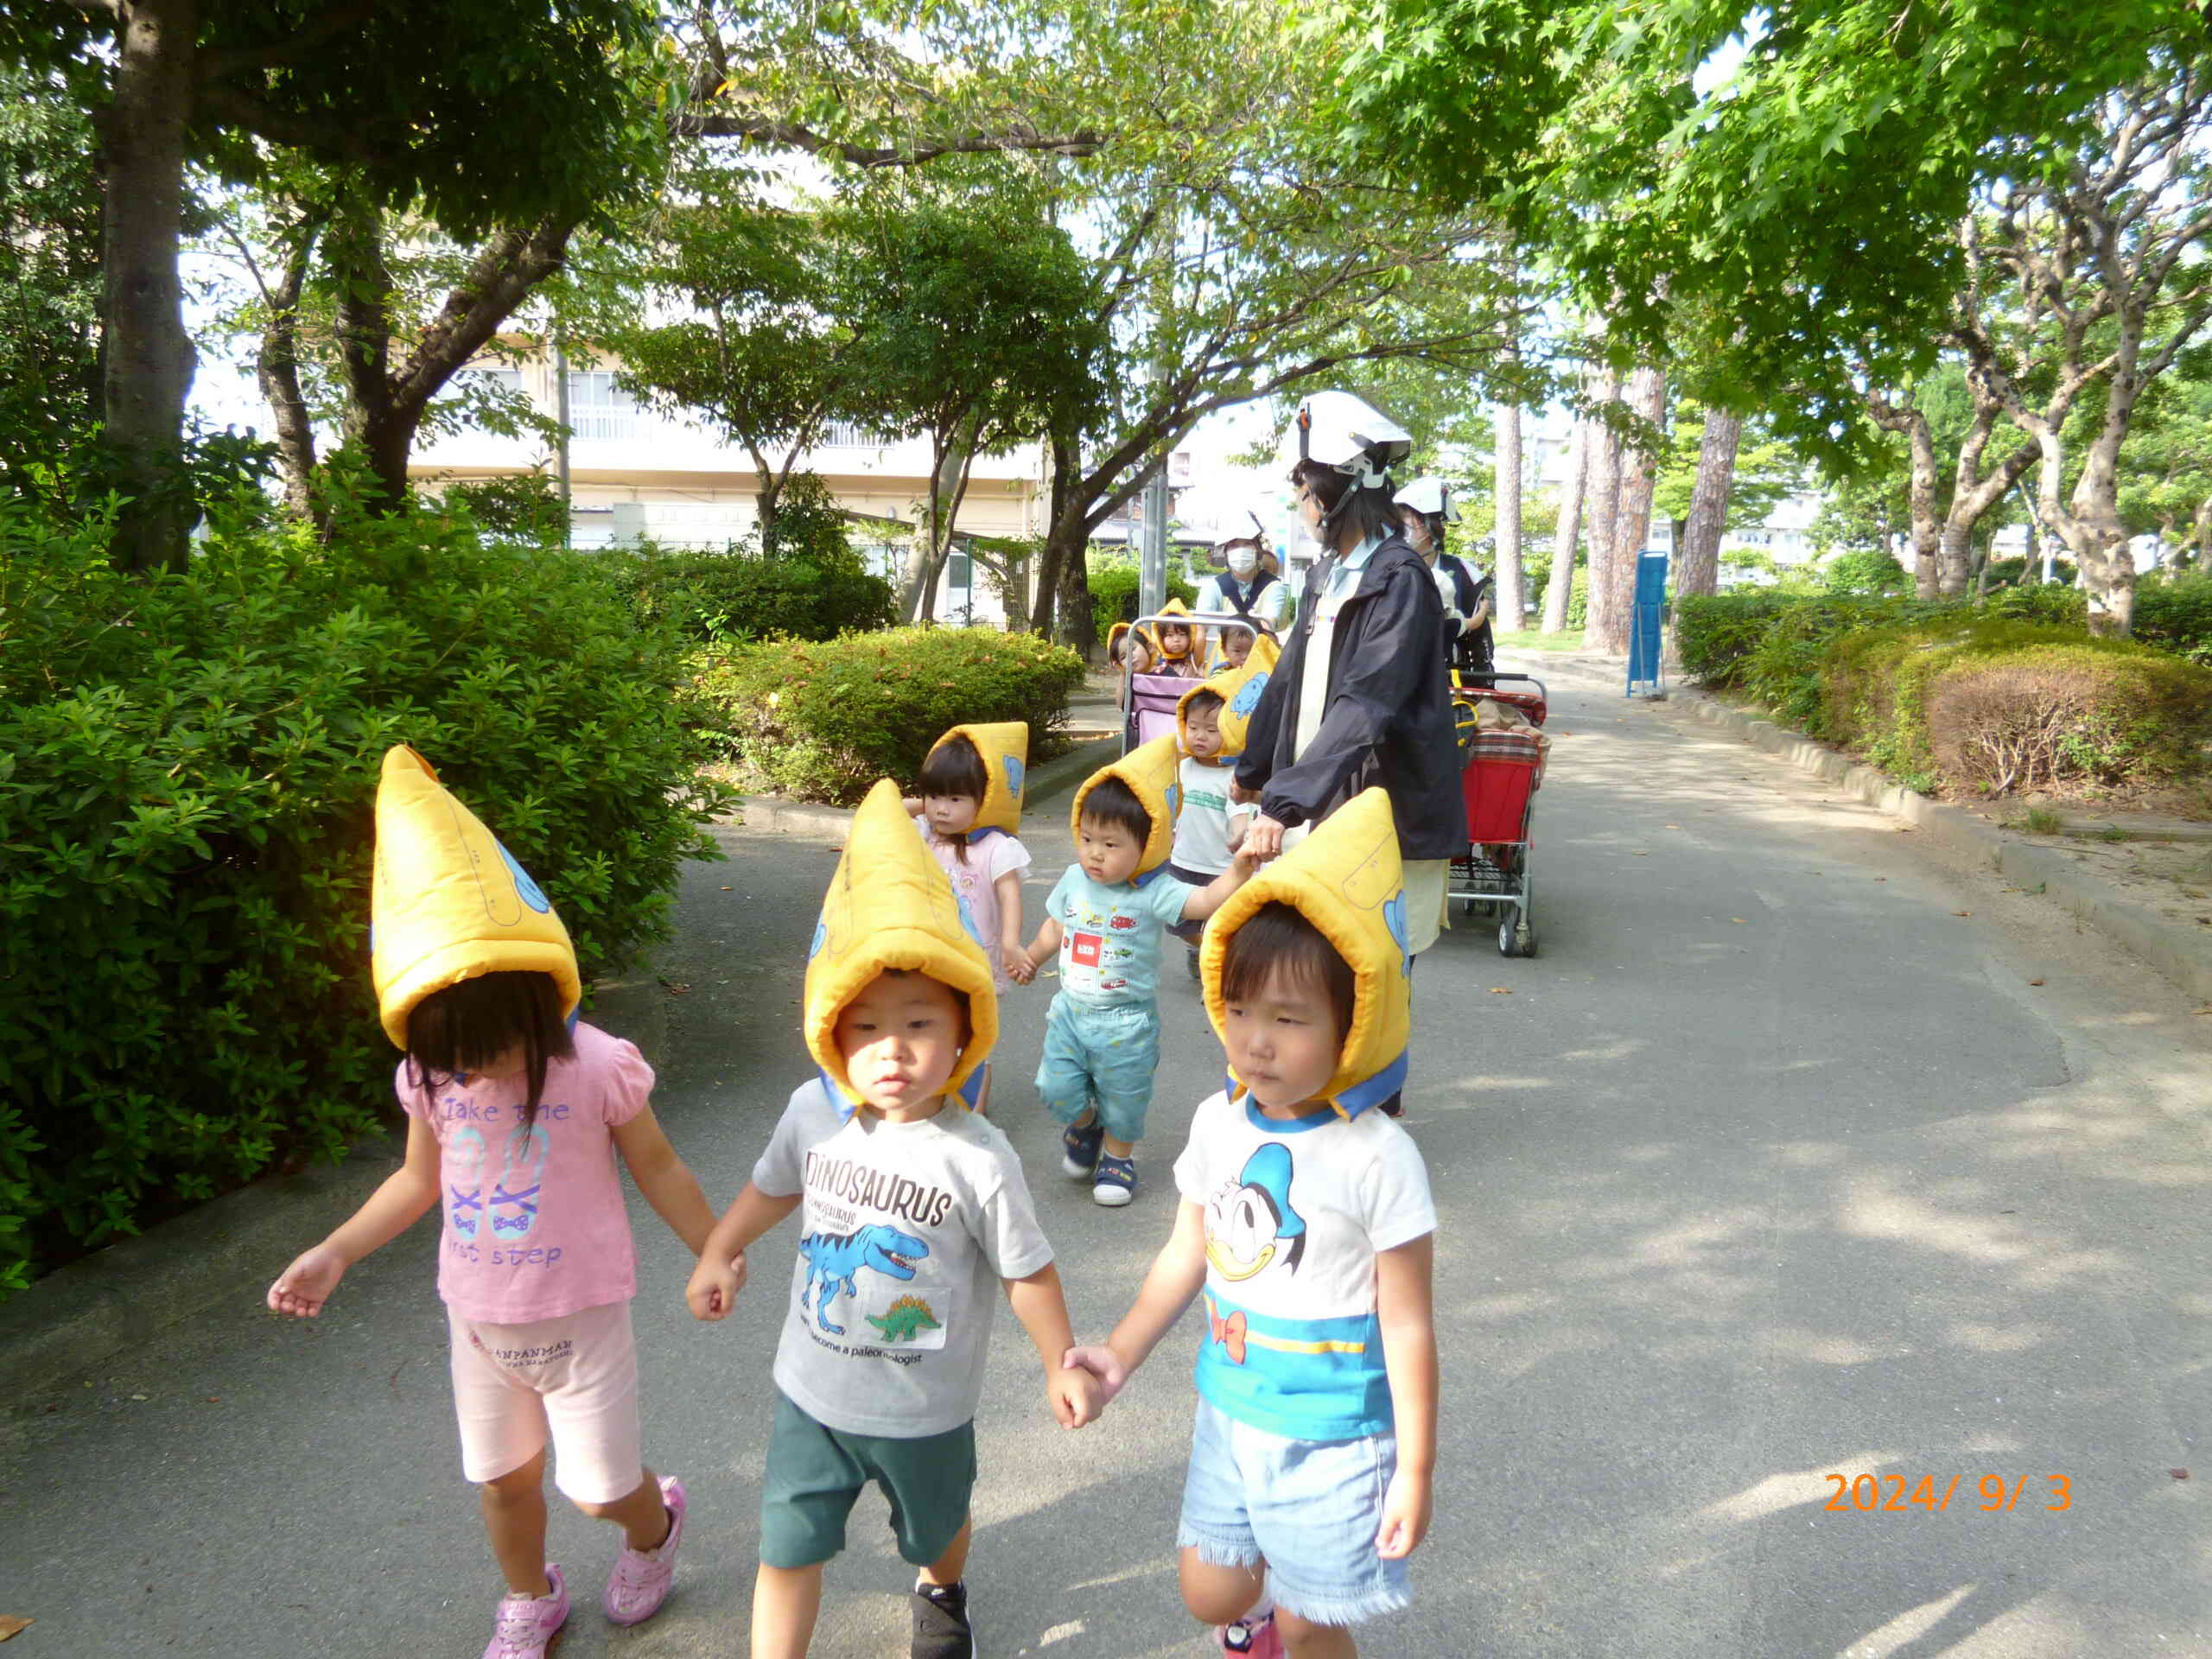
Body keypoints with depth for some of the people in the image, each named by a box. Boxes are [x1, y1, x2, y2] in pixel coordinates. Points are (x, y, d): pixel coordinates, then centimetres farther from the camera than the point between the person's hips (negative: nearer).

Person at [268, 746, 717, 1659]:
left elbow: (656, 1169, -11)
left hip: (578, 1317, -4)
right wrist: (333, 1254, -5)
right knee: (504, 1479, 19)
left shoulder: (596, 1066, -26)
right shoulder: (427, 1075, -12)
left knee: (600, 1488, 7)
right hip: (478, 1318, 4)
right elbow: (420, 1180, 6)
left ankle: (655, 1526, 44)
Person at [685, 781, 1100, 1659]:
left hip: (926, 1412, -1)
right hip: (812, 1392, 1)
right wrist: (717, 1255, 6)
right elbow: (774, 1186, 6)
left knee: (937, 1529, 27)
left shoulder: (978, 1158, -27)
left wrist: (1060, 1366, -9)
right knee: (787, 1552, 11)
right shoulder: (815, 1112, -16)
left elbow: (1027, 1273, -14)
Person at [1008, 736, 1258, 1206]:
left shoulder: (1154, 894, -20)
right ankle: (1082, 1124, 39)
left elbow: (1209, 900, -34)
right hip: (1071, 1010, 4)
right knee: (1056, 1088, 7)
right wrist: (1032, 957, 14)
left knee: (1122, 1098, 11)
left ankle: (1118, 1156, 37)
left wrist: (1241, 865, -47)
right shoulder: (1075, 881, -4)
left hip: (1126, 1022, -4)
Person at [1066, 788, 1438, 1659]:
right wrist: (1122, 1351, 5)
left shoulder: (1378, 1158, -23)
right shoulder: (1218, 1122, -6)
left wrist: (1416, 1471, -10)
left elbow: (1407, 1325, -16)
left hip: (1331, 1434, -5)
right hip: (1229, 1408, 5)